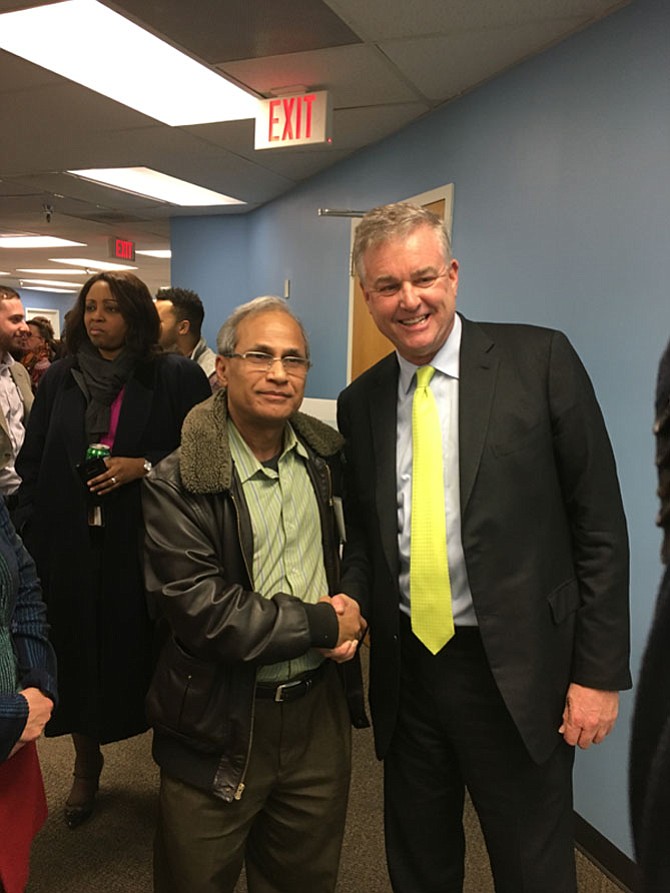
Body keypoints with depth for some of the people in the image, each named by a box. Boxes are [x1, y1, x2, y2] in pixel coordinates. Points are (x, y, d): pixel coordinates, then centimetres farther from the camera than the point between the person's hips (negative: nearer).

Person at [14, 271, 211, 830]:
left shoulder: (176, 378, -4)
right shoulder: (60, 379, 8)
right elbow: (31, 462, 10)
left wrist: (144, 466, -16)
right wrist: (31, 534, 1)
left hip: (144, 544, -3)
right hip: (71, 545, 4)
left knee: (143, 654, 6)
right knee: (77, 657, 12)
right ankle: (86, 765, 36)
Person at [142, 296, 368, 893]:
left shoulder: (330, 458, 0)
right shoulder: (178, 485, -17)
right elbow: (204, 614, -22)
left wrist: (355, 608, -7)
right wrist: (324, 624, -16)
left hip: (320, 709, 4)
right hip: (221, 727, -4)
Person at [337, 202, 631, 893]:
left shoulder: (539, 360, -9)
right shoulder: (360, 401, 4)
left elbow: (598, 524, -8)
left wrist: (599, 672, -9)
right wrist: (350, 602, -7)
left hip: (518, 673, -3)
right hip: (405, 670, 4)